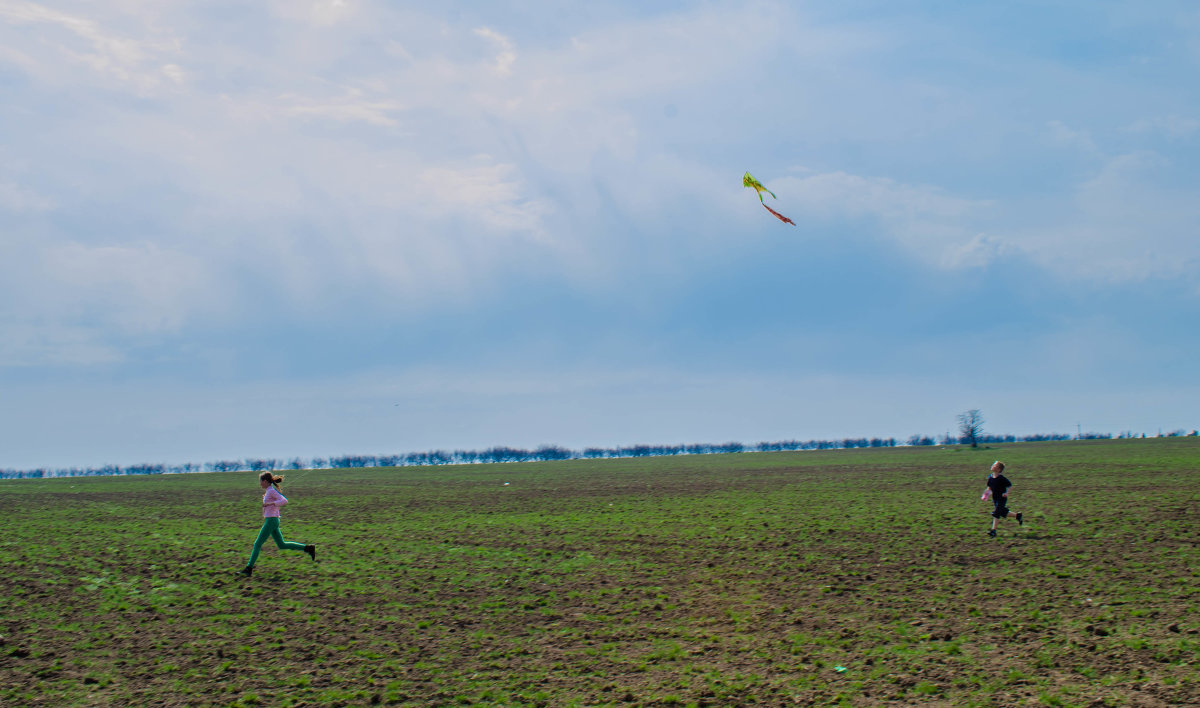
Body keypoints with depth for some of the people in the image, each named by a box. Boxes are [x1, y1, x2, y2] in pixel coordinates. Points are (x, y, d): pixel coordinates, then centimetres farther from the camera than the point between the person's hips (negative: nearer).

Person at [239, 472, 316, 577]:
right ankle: (308, 548, 10)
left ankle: (249, 568, -1)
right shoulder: (269, 491, 14)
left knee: (257, 544, -4)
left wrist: (269, 503, -25)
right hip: (270, 521, 10)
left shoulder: (272, 491, -13)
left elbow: (284, 501, -23)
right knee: (282, 545, 12)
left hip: (271, 521, -10)